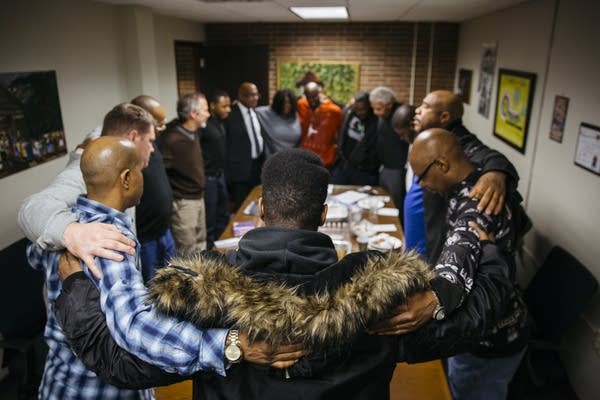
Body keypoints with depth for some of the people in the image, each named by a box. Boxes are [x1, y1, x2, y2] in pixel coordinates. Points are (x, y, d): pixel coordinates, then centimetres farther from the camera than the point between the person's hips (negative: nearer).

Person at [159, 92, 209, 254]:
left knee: (200, 246, 19)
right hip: (183, 203, -9)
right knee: (187, 252, 0)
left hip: (198, 198, 9)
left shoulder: (193, 133, 4)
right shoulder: (172, 140, -23)